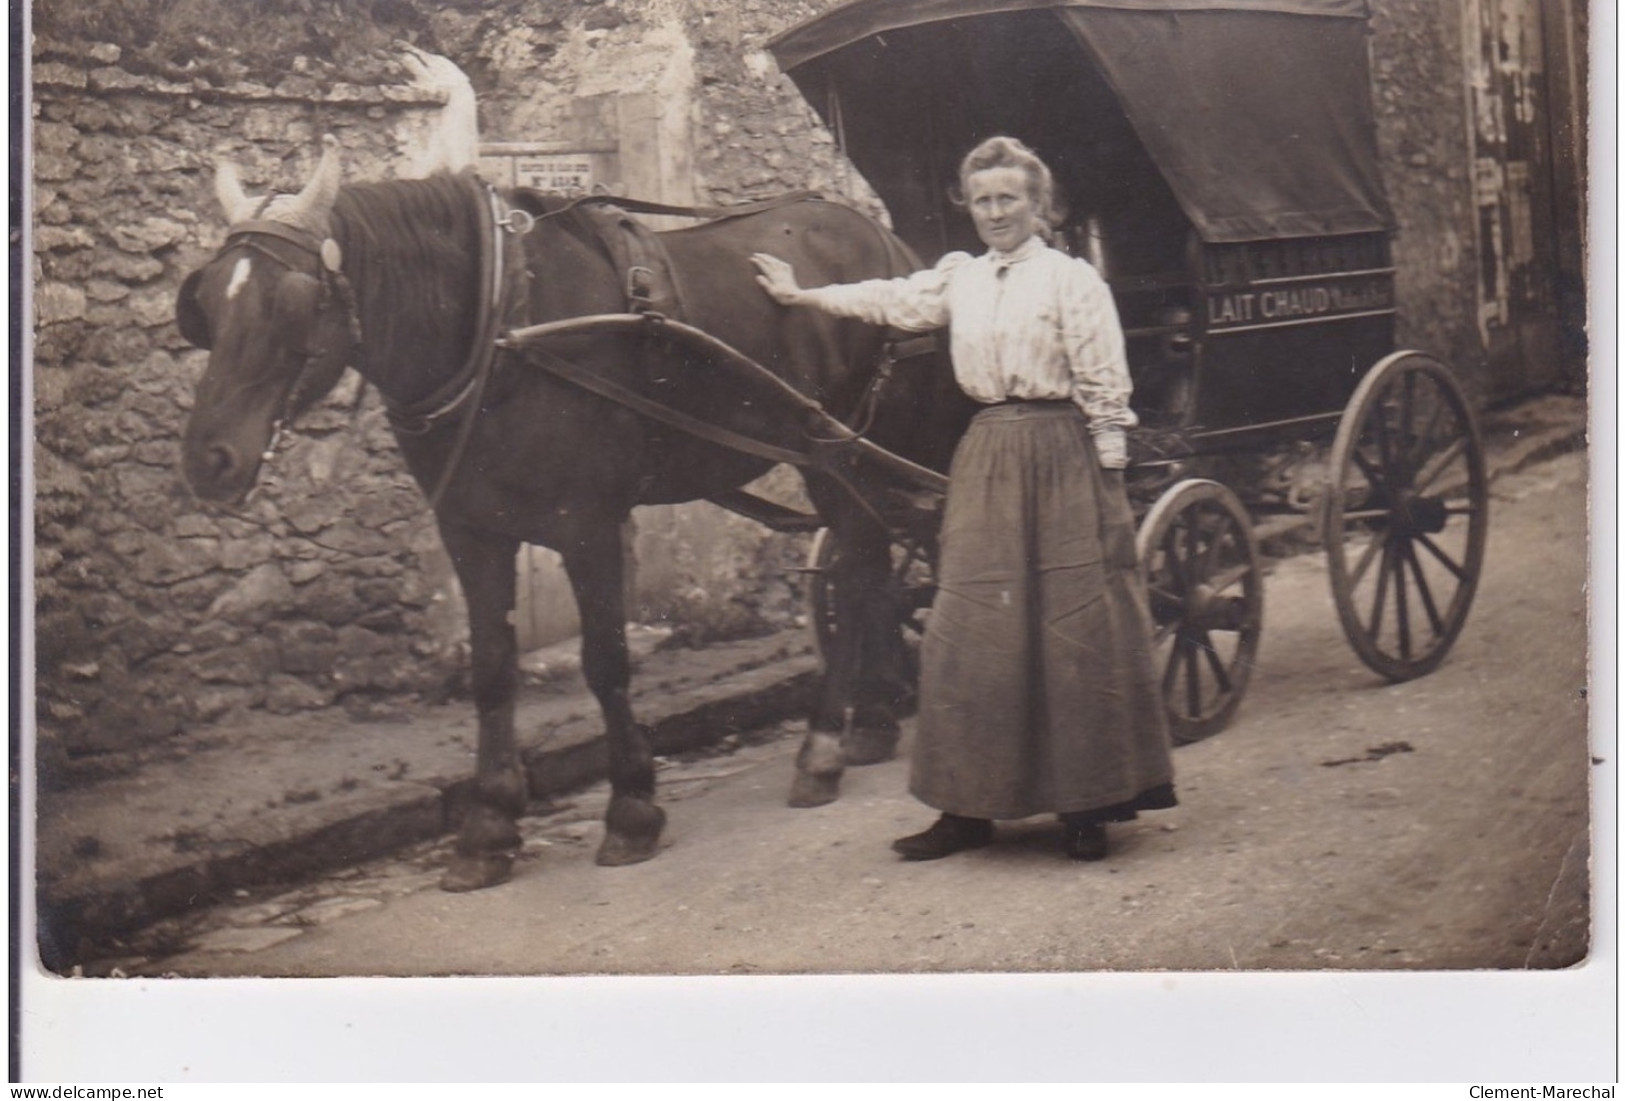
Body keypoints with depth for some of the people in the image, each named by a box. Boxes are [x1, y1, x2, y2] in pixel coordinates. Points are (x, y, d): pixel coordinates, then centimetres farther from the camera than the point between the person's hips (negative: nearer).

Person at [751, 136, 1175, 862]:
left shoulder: (1072, 280, -4)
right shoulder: (959, 277, 13)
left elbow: (1104, 390, -6)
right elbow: (888, 301, 25)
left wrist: (1107, 485, -11)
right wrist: (801, 296, 30)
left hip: (1061, 456, -6)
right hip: (985, 460, 6)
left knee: (1072, 630, -2)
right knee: (971, 631, 5)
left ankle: (1086, 806, 8)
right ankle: (971, 807, 13)